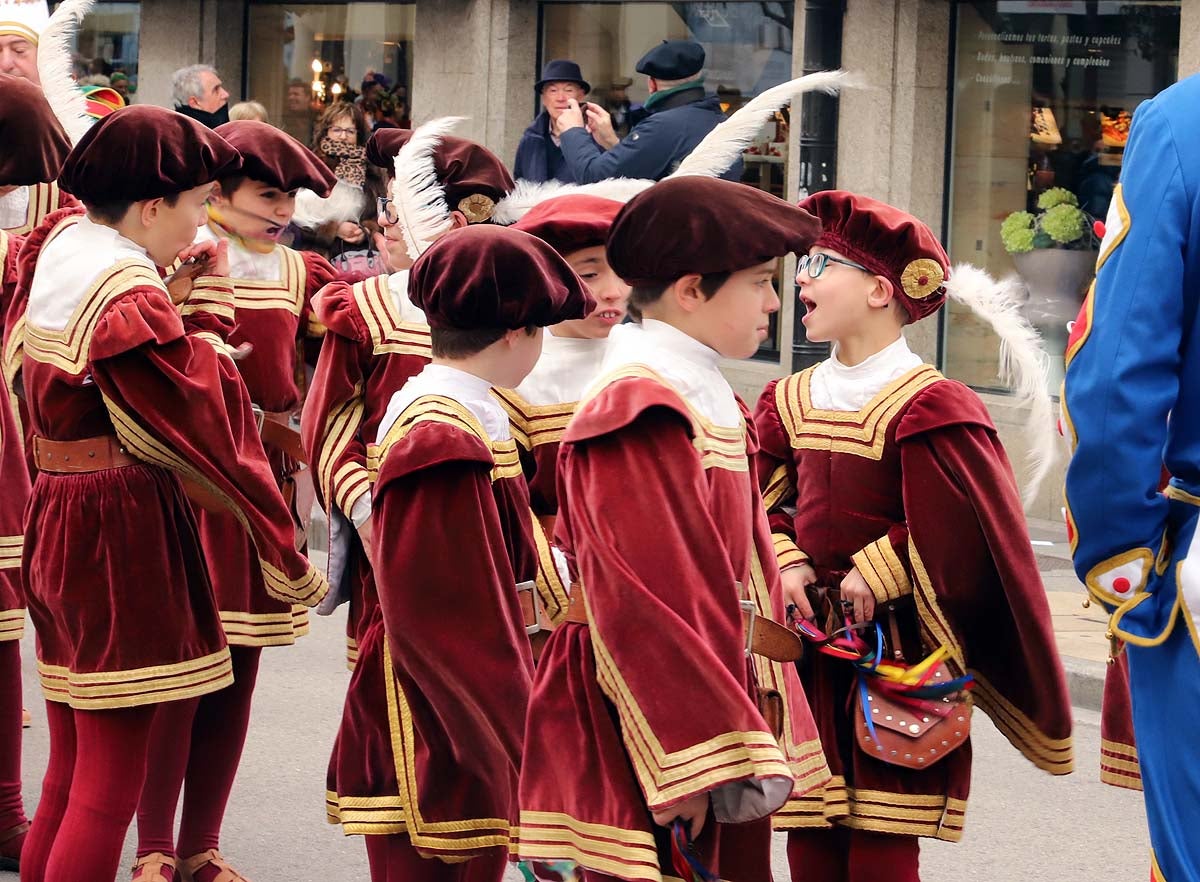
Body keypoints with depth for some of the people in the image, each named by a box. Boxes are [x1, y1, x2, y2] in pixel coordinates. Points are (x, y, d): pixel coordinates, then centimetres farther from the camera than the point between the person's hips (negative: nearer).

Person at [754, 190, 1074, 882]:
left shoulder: (927, 405, -10)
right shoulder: (790, 402, 11)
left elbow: (963, 530, -13)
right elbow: (767, 506, 12)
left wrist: (875, 573, -13)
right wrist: (787, 566, -7)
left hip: (893, 660, -6)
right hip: (809, 654, 6)